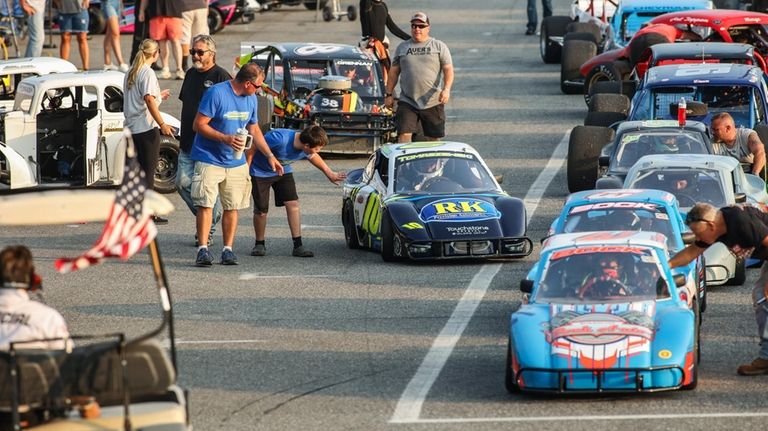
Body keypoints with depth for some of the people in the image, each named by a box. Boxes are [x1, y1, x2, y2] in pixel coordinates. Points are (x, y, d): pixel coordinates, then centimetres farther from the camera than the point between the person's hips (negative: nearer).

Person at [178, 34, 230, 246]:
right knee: (183, 183, 3)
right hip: (189, 145, 7)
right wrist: (182, 138, 21)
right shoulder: (191, 74, 14)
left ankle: (208, 231, 8)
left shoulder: (221, 77, -10)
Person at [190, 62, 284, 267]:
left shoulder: (251, 99, 7)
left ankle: (228, 250, 9)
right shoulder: (216, 94, -14)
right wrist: (225, 138, -24)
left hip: (236, 163, 6)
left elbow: (254, 130, 19)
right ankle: (203, 249, -7)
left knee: (232, 207, 4)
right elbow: (199, 125, -15)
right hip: (209, 159, -6)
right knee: (205, 204, -9)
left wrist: (270, 155, 12)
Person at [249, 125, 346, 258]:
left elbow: (312, 156, 9)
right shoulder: (280, 139, -38)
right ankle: (259, 244, 19)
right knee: (261, 210, -3)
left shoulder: (305, 149, -16)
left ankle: (298, 246, -6)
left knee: (292, 204, -8)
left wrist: (329, 173, 17)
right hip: (260, 172, -5)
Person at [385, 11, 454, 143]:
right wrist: (388, 94, 11)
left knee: (432, 139, 5)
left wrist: (446, 89, -16)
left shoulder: (439, 46, 5)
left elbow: (448, 69, 0)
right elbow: (394, 72, 16)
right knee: (404, 135, -11)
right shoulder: (402, 47, 12)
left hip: (432, 103, -1)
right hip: (407, 102, 1)